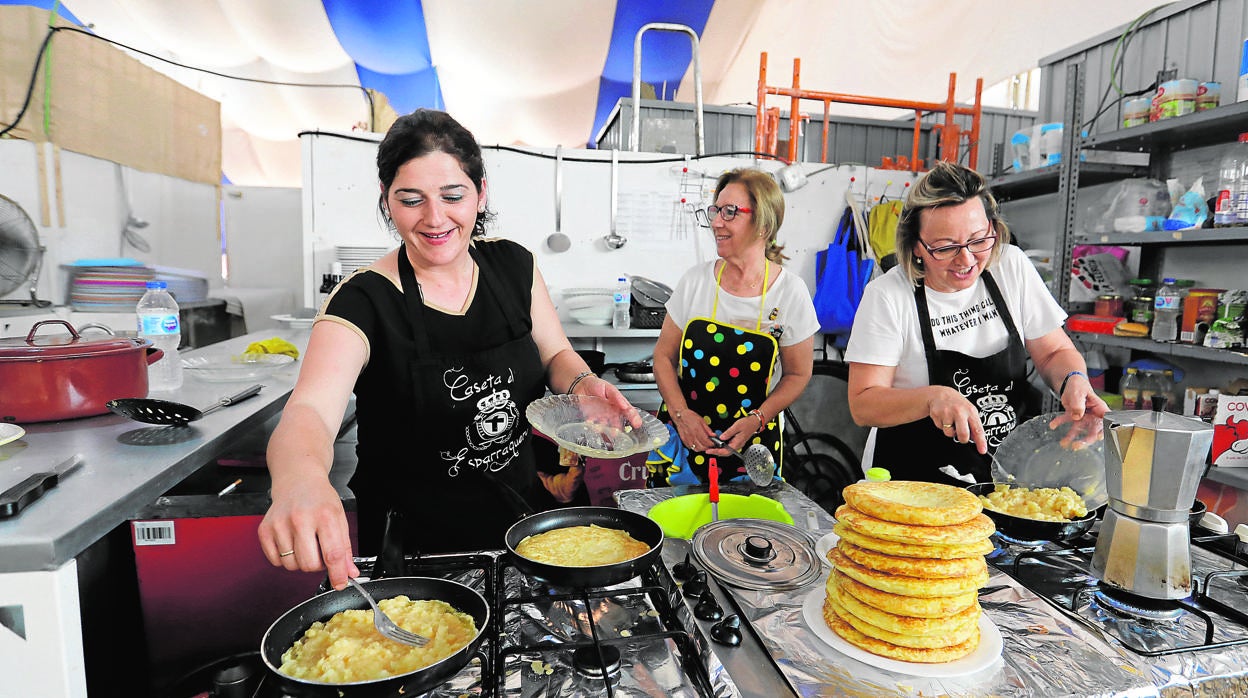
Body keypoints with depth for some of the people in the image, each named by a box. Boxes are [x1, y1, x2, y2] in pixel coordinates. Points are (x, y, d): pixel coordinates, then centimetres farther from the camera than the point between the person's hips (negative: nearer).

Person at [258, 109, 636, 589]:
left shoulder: (513, 265, -6)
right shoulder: (364, 302, -19)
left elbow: (555, 354, 4)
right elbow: (309, 411, -33)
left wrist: (583, 383, -20)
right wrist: (299, 478, -56)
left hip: (525, 514, 4)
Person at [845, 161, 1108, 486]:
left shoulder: (1012, 267, -1)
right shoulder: (887, 297, -14)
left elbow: (1055, 352, 8)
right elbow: (863, 405, -15)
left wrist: (1074, 380, -13)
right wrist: (933, 398, -30)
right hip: (911, 486, -4)